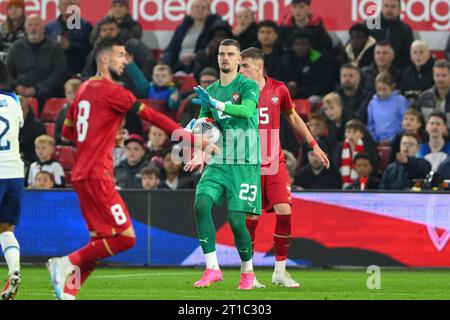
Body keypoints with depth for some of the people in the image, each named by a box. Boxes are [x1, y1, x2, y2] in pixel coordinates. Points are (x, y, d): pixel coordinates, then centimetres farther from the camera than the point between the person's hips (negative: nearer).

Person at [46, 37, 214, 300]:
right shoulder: (111, 90, -10)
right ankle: (68, 263, -10)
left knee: (101, 242, 10)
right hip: (97, 176, -9)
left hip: (83, 175, 9)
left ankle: (67, 290, 4)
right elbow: (153, 117, -11)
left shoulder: (85, 89, 17)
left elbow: (67, 132, 26)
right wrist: (193, 139, -9)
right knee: (125, 237, -10)